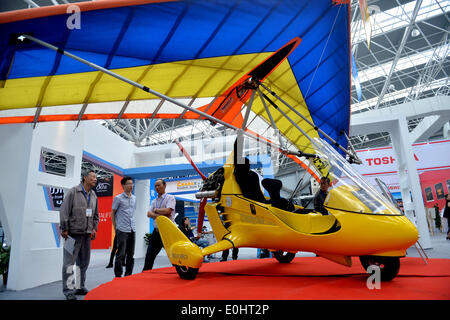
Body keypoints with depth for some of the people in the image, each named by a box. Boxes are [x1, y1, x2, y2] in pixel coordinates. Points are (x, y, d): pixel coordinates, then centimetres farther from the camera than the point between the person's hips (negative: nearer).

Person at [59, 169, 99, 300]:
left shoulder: (94, 196, 13)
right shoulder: (73, 192, -7)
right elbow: (64, 211, -9)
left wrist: (94, 228, 10)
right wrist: (64, 229, -11)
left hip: (87, 234, 7)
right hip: (73, 233, -7)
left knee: (83, 262, 13)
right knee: (69, 262, -2)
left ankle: (80, 287, 26)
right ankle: (68, 290, 8)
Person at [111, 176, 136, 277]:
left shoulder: (134, 198, 12)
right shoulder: (118, 198, -4)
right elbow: (112, 213, 2)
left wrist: (133, 225, 14)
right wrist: (115, 228, 0)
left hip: (132, 230, 5)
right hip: (122, 230, -5)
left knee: (131, 254, 11)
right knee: (121, 254, -3)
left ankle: (128, 275, 21)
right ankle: (118, 275, 8)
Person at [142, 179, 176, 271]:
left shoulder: (170, 198, -2)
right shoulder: (154, 201, 18)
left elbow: (168, 211, -17)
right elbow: (149, 214, 4)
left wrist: (156, 210, -2)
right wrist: (160, 216, -14)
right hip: (156, 231, 6)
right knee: (149, 255, 13)